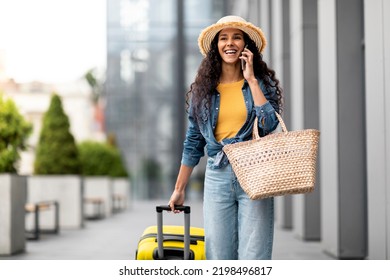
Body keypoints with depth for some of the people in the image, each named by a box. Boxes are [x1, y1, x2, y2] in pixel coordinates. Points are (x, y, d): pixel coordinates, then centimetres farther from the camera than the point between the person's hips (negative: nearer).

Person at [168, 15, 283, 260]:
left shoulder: (263, 83, 5)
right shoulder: (203, 88, 10)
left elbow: (270, 124, -13)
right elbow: (193, 143, 15)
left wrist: (251, 79, -7)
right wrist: (179, 189, 15)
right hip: (217, 177, 2)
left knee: (253, 257, -6)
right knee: (219, 258, 3)